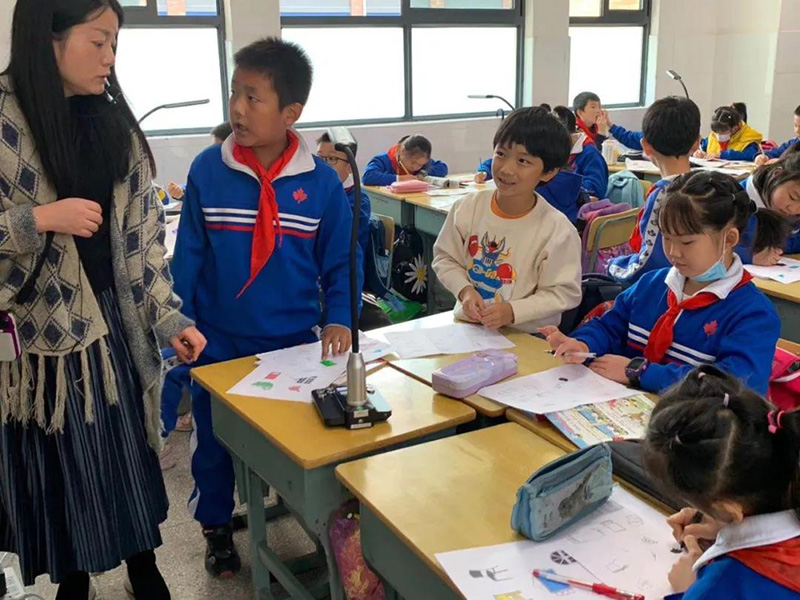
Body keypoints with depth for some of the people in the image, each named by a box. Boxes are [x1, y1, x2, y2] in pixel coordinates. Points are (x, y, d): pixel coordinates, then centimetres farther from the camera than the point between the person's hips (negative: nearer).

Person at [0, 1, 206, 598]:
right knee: (57, 461, 10)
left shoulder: (115, 122, 4)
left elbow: (143, 230, 2)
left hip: (112, 318, 4)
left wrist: (169, 317, -3)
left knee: (127, 445, 14)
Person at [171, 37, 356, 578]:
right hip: (218, 345, 1)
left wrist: (338, 319, -13)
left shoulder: (321, 181, -9)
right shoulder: (207, 170, -8)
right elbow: (188, 257, -2)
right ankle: (217, 528, 41)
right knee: (214, 443, 16)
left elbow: (340, 262, -1)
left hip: (295, 344, 0)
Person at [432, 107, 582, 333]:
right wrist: (464, 290, -10)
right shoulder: (467, 208, -2)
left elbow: (563, 293, -8)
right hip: (467, 325, 5)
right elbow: (445, 258, 8)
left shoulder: (557, 230, -13)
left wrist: (513, 311, -18)